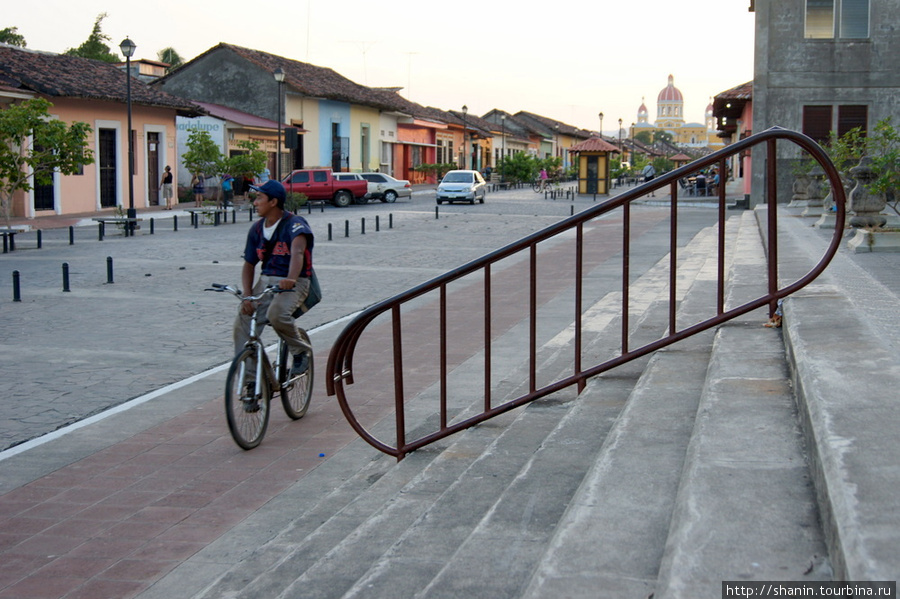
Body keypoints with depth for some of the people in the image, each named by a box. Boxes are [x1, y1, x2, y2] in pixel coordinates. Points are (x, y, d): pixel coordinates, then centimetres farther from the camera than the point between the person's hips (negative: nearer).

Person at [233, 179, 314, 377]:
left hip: (293, 284, -6)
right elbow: (249, 265, 12)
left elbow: (297, 252, -29)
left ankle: (301, 352, -6)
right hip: (266, 281, 6)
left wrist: (291, 279, -49)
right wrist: (247, 295, -5)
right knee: (242, 323, -13)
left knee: (276, 314, -34)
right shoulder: (257, 229, 9)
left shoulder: (295, 223, -11)